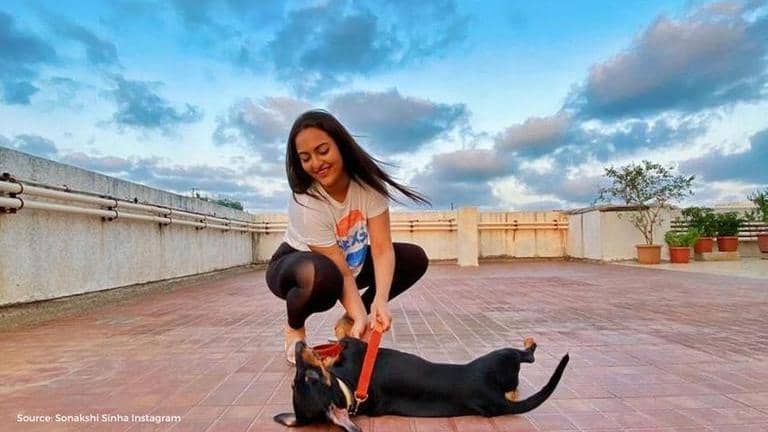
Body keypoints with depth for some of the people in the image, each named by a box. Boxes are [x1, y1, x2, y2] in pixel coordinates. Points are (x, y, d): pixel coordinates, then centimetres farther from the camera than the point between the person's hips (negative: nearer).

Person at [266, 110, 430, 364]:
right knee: (323, 276, -42)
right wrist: (361, 317, -42)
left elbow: (382, 249, -26)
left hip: (352, 261, 5)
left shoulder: (368, 182, -21)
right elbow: (340, 272, -31)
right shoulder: (306, 203, -32)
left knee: (415, 259, -10)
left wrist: (380, 301, -40)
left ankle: (348, 323, 3)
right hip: (296, 264, -5)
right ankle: (294, 329, -5)